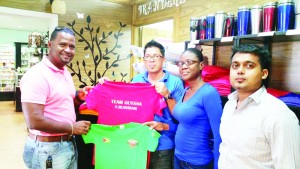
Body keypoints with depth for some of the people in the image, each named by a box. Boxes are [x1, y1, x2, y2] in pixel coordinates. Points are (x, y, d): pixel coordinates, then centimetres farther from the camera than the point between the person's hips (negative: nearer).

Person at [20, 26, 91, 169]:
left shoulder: (65, 72, 8)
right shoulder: (37, 75, -20)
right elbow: (34, 121, -26)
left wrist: (78, 97, -1)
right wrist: (72, 128, -19)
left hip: (69, 144, 8)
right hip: (47, 148, -8)